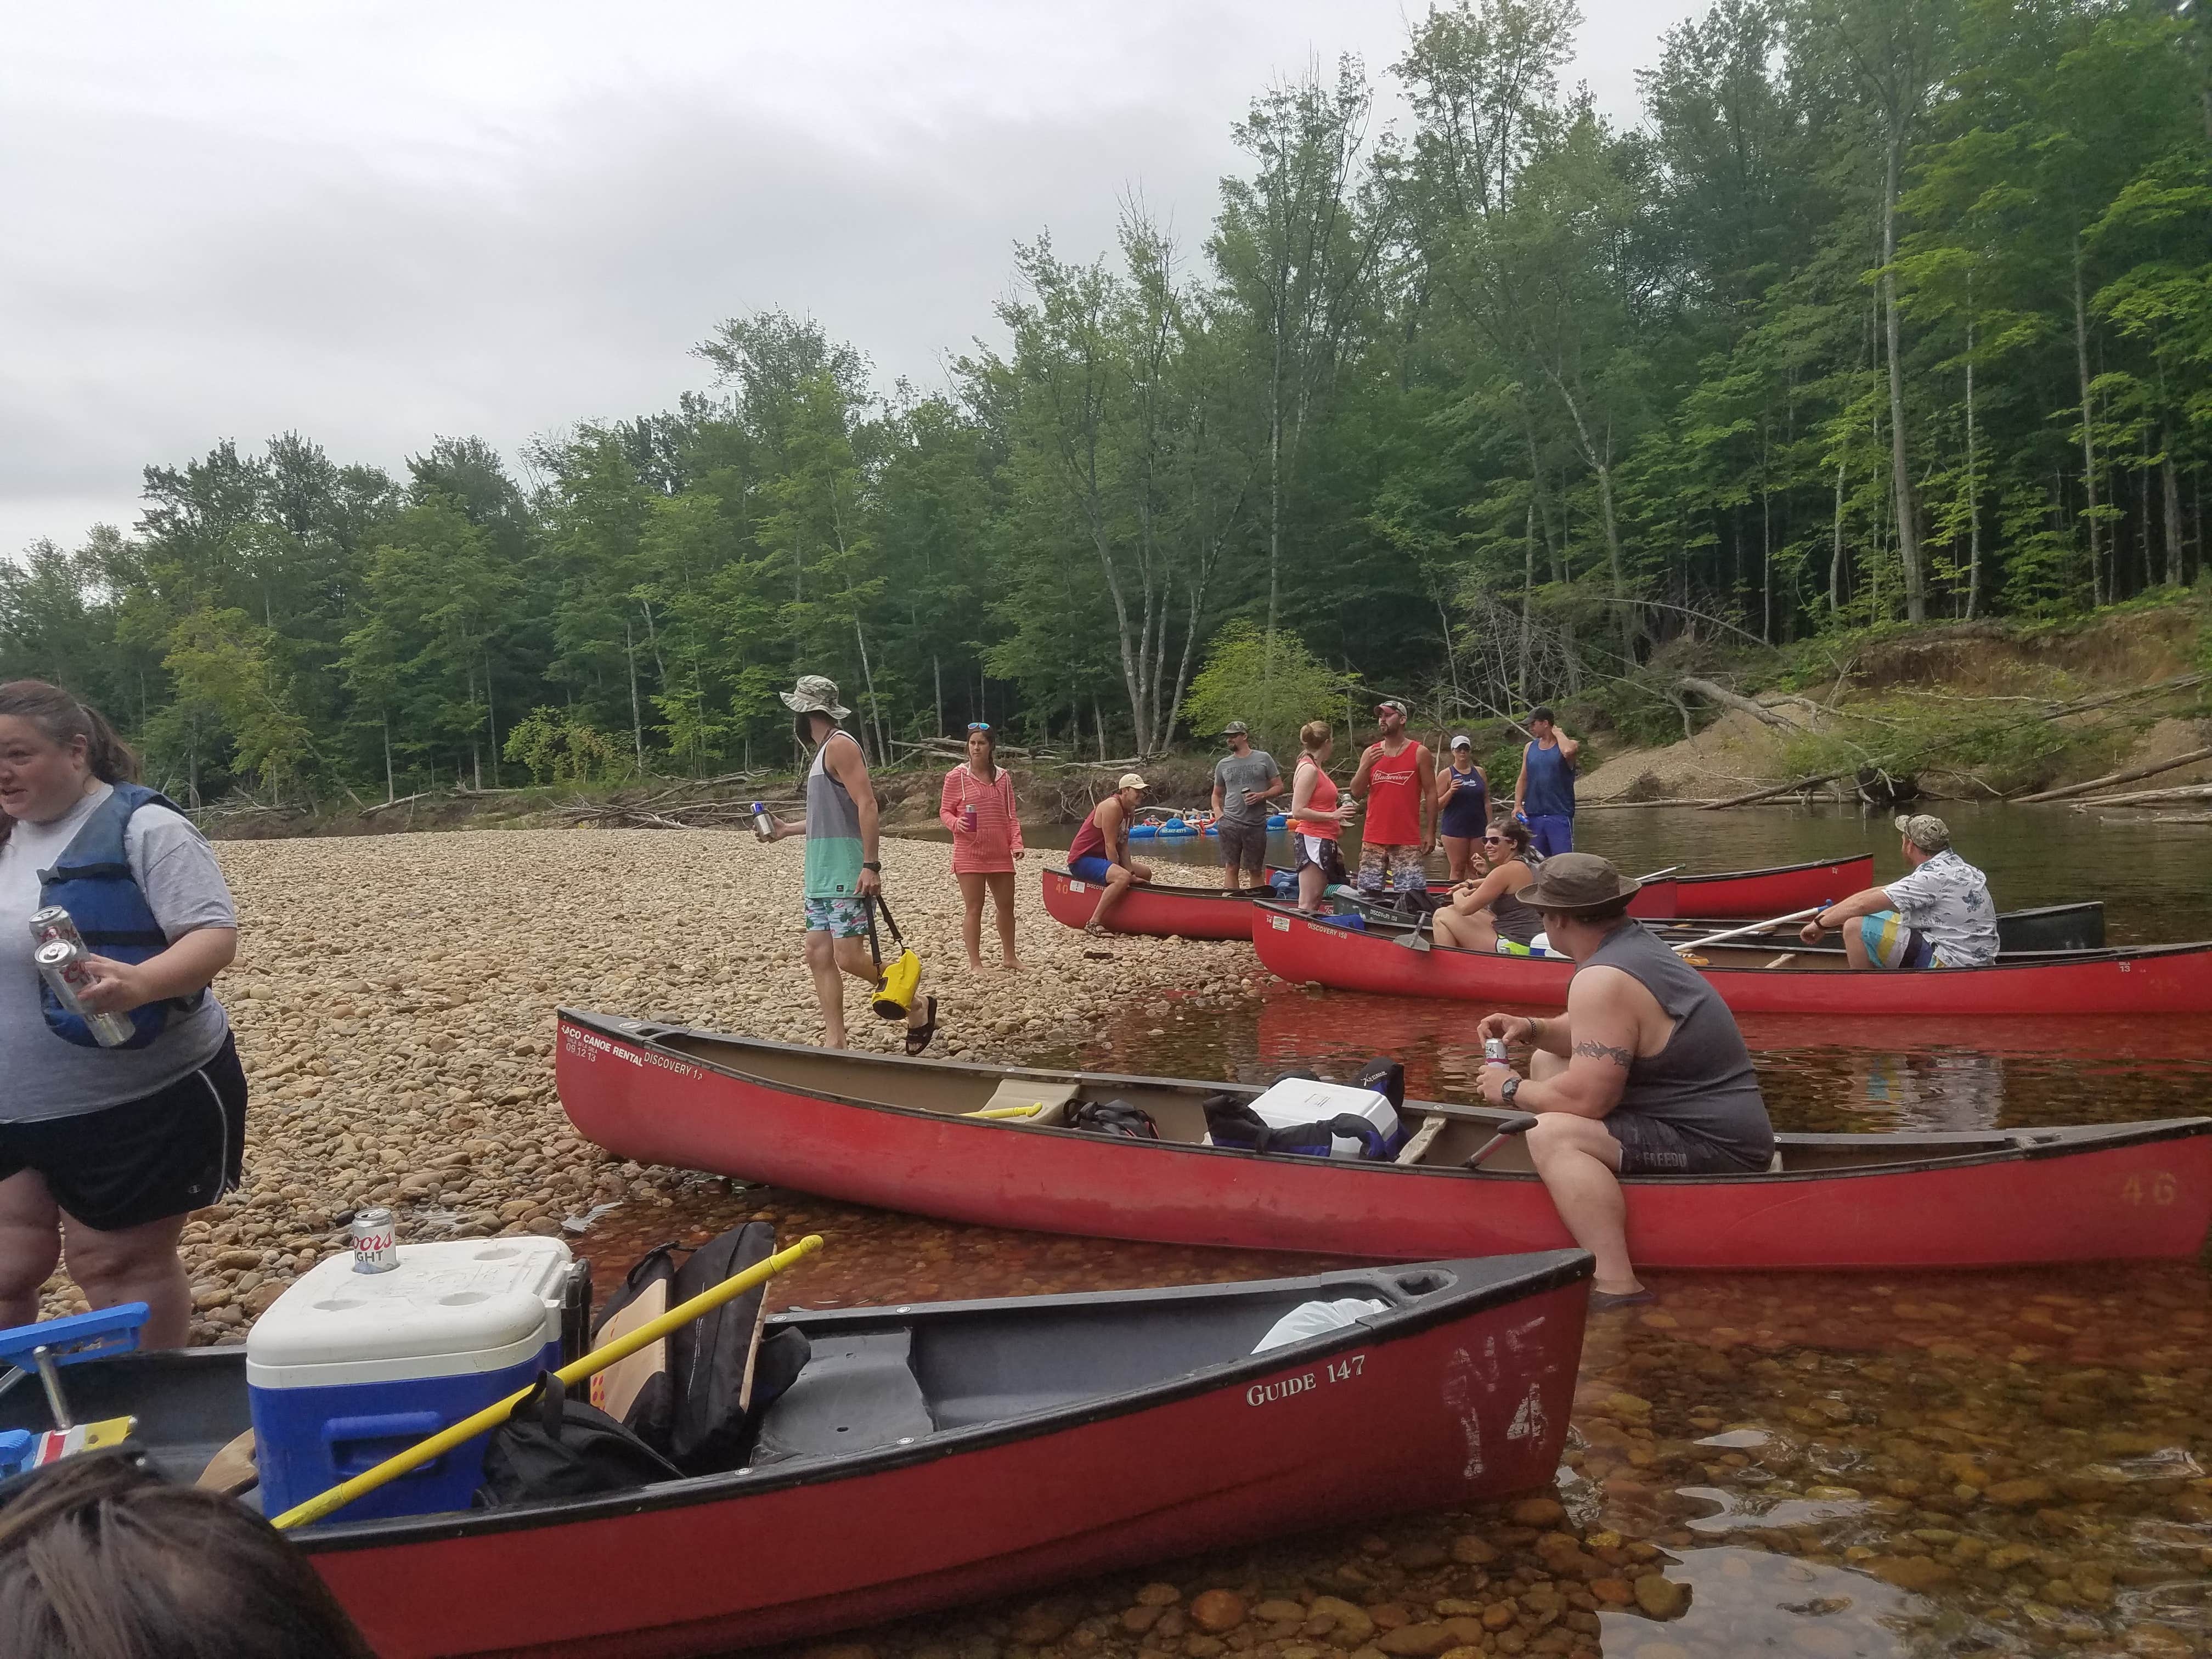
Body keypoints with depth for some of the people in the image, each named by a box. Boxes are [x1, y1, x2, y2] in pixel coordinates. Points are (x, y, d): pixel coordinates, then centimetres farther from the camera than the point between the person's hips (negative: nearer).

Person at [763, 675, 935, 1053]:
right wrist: (789, 829, 34)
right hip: (822, 873, 10)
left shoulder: (840, 745, -10)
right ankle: (834, 1043, 8)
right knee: (818, 954, 4)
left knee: (848, 957, -12)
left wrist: (871, 865, -25)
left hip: (847, 873, -10)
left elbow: (866, 805, -19)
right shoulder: (824, 751, 20)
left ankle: (917, 1005, 8)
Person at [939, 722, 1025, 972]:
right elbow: (944, 811, 0)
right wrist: (956, 823, -21)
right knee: (974, 908, -3)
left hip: (1001, 853, 4)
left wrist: (1016, 843, -2)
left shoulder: (1003, 777, 8)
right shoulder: (957, 776, -3)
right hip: (970, 854, -4)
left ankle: (1009, 957, 27)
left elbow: (1011, 815, 10)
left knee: (1006, 905, 11)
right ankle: (975, 963, 4)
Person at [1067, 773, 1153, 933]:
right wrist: (1123, 874, -20)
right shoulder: (1112, 807, -20)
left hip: (1100, 858, 11)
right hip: (1082, 860, -11)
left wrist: (1130, 873, -6)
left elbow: (1123, 845, 6)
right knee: (1123, 878, -35)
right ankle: (1094, 923, -31)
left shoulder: (1130, 811, 10)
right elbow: (1110, 846, -22)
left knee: (1146, 872, 16)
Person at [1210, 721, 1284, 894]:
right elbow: (1217, 794, 20)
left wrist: (1262, 796, -12)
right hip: (1230, 823, 1)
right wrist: (1218, 813, 1)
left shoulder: (1263, 758, 4)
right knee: (1231, 868, -1)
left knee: (1256, 871, 7)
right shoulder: (1223, 764, 11)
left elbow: (1279, 787, 6)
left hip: (1256, 825, -1)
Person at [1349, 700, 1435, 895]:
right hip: (1373, 840, 4)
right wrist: (1367, 766, -12)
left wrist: (1430, 833, -4)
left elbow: (1431, 794, 0)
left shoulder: (1420, 753, 0)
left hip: (1407, 842, -4)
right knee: (1368, 892, 6)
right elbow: (1357, 792, 6)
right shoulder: (1370, 753, 10)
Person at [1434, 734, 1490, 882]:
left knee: (1477, 870, 4)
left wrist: (1490, 826, 9)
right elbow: (1437, 806, -2)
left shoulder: (1479, 772, 11)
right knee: (1458, 869, -2)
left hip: (1478, 828, 3)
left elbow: (1487, 801, 15)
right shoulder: (1446, 774, 0)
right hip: (1455, 829, -3)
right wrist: (1451, 791, -18)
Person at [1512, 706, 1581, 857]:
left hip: (1560, 815, -5)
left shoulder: (1569, 745, -3)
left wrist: (1558, 733, -10)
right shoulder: (1530, 748, 13)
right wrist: (1517, 805, 0)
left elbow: (1568, 751, -28)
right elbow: (1523, 779, 13)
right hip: (1533, 815, 5)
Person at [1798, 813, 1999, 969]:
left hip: (1949, 966, -10)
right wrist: (1830, 913, 15)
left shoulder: (1935, 876, -17)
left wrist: (1821, 924, -3)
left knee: (1856, 926, -14)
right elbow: (1881, 893, 15)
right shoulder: (1954, 866, 14)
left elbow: (1863, 905, -16)